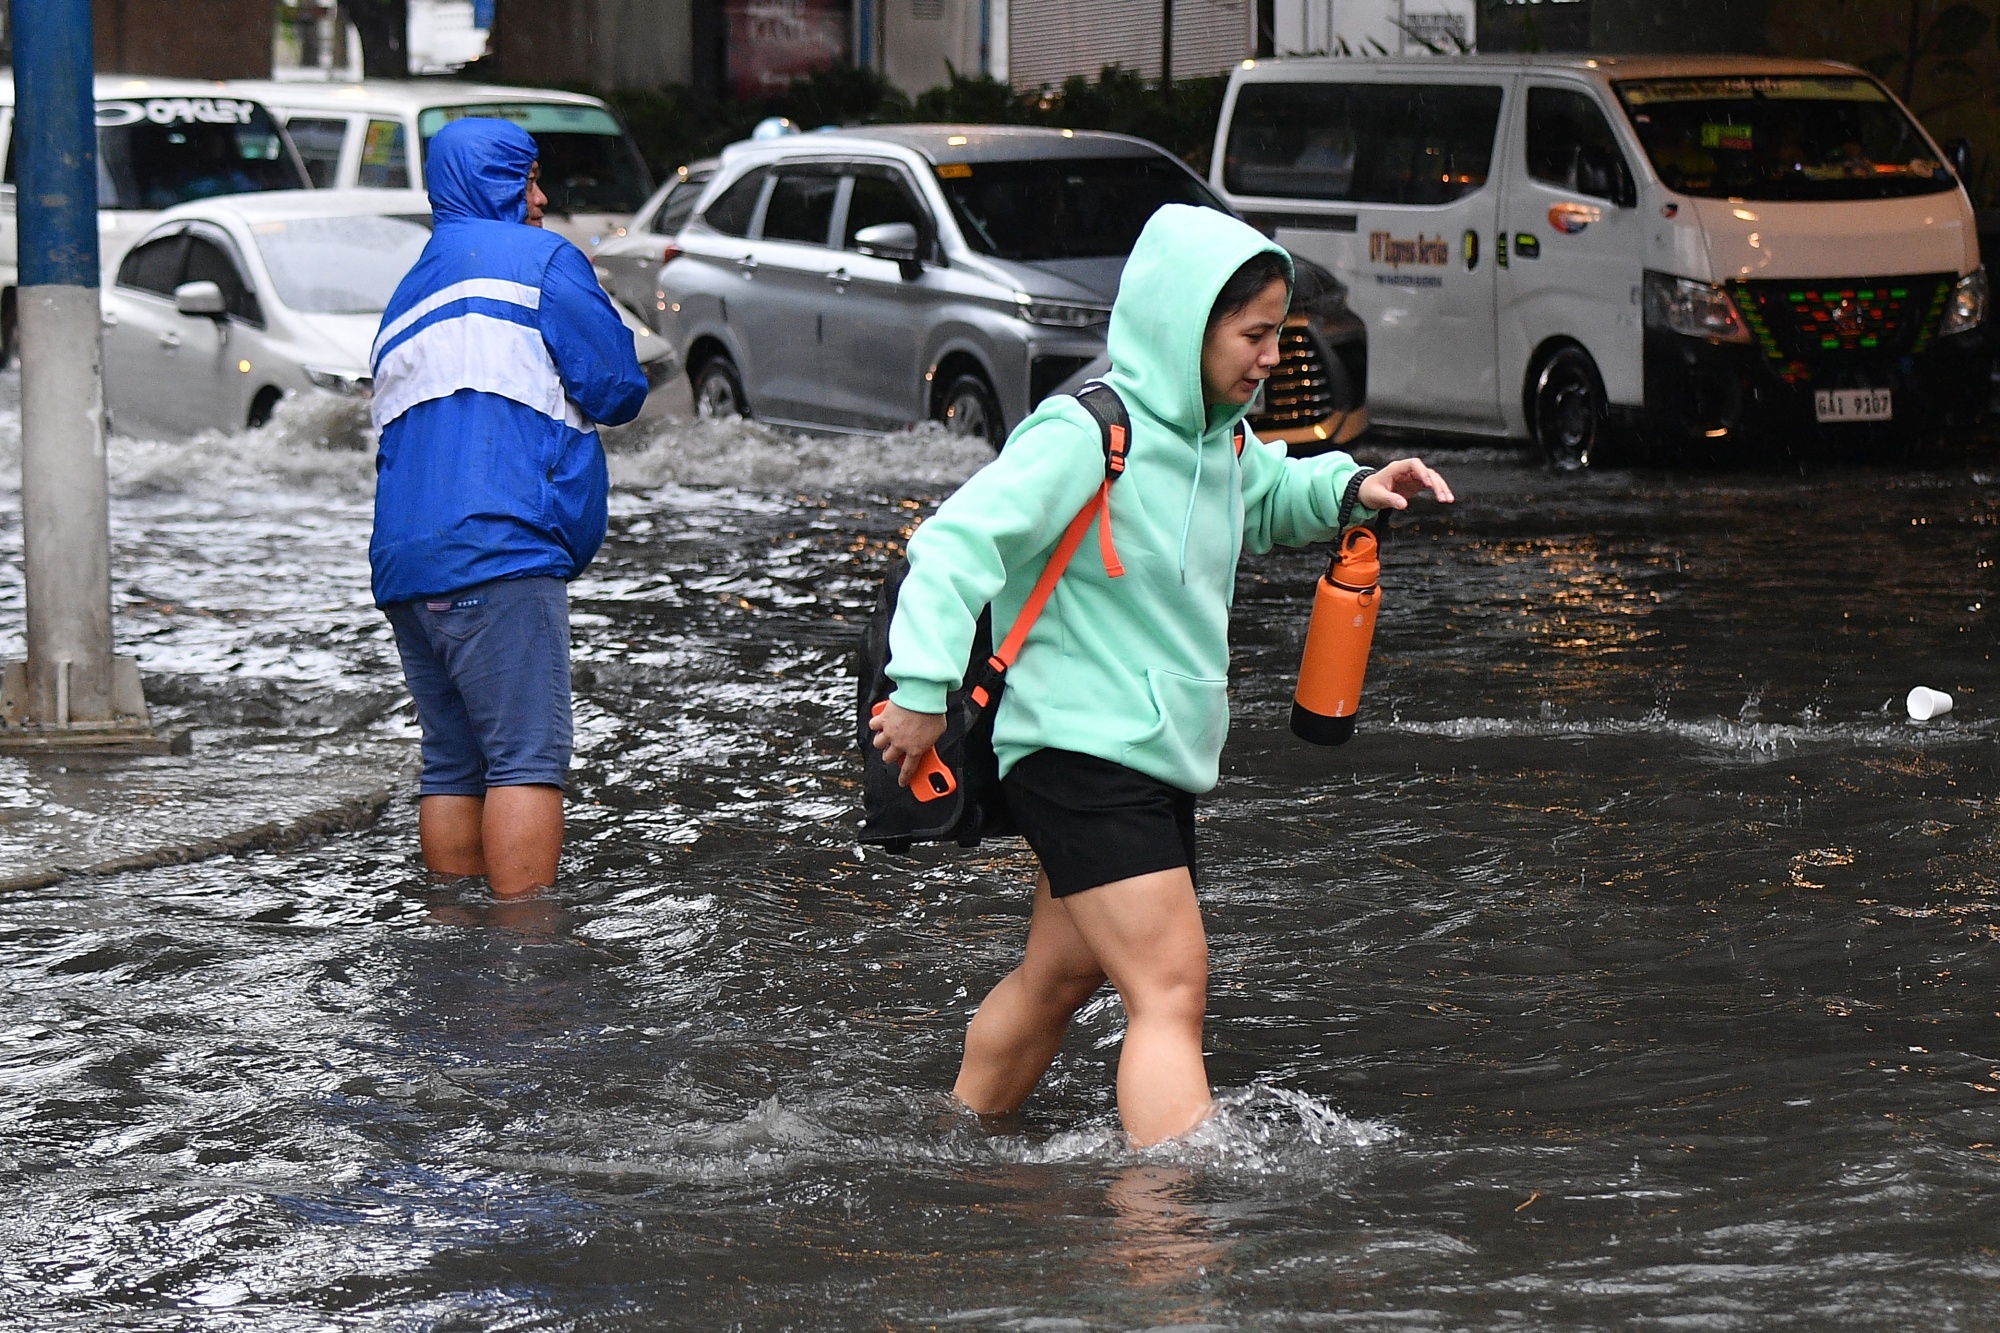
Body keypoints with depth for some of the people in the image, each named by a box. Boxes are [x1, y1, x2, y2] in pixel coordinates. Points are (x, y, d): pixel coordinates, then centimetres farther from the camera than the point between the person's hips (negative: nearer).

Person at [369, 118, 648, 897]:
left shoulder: (408, 296, 27)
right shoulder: (536, 258, 4)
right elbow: (619, 388, 1)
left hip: (403, 566, 8)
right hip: (497, 553, -8)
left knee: (453, 764, 10)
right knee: (526, 759, -10)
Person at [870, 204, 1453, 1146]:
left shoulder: (1216, 435, 8)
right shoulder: (1086, 437, -20)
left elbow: (1264, 498, 30)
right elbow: (957, 542, -23)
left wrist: (1352, 490, 11)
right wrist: (922, 687, -29)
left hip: (1158, 757, 9)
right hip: (1080, 752, -9)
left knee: (1062, 974, 19)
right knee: (1171, 990, -17)